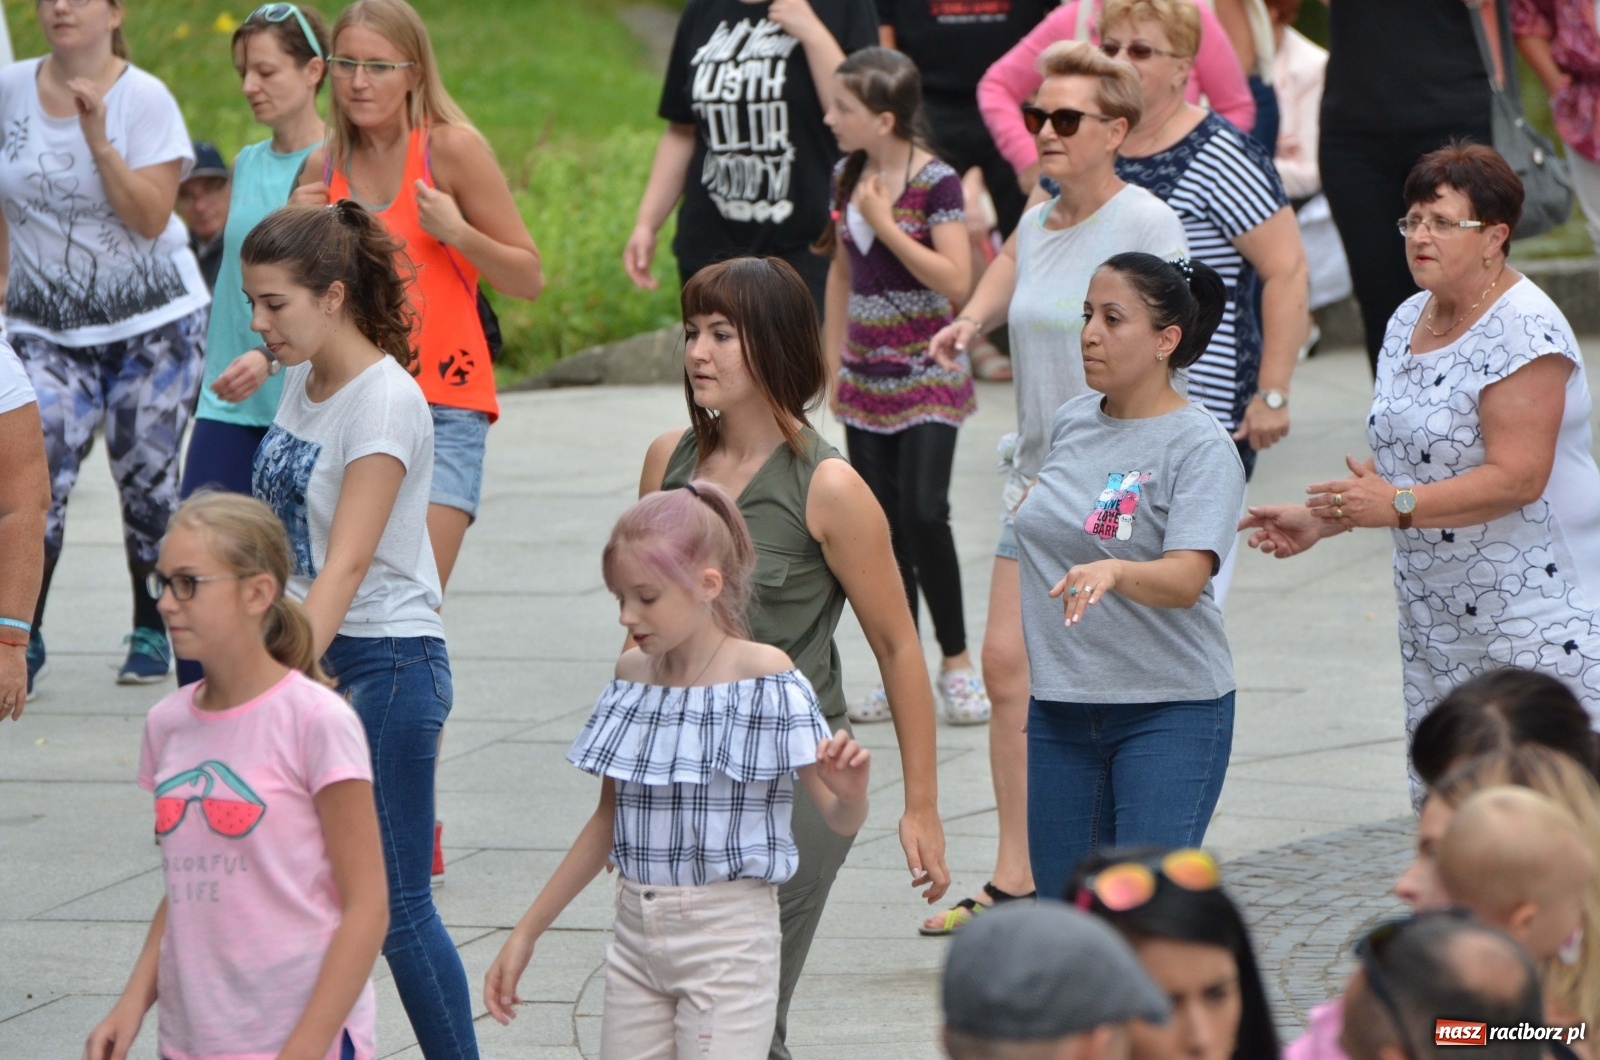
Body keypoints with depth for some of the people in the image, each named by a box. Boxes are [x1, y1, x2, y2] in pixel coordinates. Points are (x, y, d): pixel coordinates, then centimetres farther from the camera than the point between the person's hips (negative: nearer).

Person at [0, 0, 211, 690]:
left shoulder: (144, 99, -7)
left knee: (146, 477, 2)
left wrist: (97, 137, -22)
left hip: (153, 320, -2)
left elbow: (151, 218, -16)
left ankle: (151, 633, 18)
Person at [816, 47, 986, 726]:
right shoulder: (848, 177, 6)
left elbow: (956, 280, -20)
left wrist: (884, 224, -20)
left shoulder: (934, 181, -13)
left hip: (927, 374, -6)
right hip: (867, 375, 6)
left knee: (923, 514, -14)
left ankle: (956, 663, 0)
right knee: (882, 524, 5)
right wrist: (834, 361, 15)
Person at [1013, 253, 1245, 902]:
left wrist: (1112, 570, -45)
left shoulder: (1200, 446, -13)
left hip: (1170, 709, -6)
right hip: (1058, 708, 6)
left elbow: (1185, 579, -26)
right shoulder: (1072, 422, 8)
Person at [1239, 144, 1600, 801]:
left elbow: (1518, 476, -21)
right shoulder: (1410, 323, 13)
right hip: (1436, 617, 8)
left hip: (1539, 615, -8)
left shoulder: (1525, 331, -14)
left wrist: (1399, 506, -22)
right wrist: (1320, 518, 10)